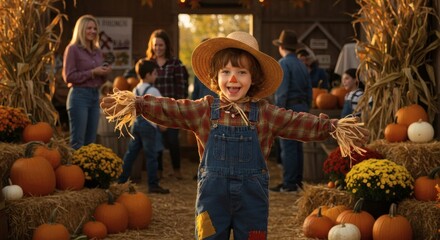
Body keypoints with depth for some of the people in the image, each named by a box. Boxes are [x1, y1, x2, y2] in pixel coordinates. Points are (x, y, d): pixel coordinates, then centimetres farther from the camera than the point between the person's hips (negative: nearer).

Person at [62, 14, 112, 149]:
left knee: (91, 142, 7)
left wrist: (105, 73, 1)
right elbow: (68, 76, -9)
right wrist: (92, 73, -13)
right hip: (79, 96, -7)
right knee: (77, 142, -7)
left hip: (95, 95, 7)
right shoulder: (73, 49, -3)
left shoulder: (97, 51, 16)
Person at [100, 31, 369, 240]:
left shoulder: (266, 113, 0)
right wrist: (137, 103, -20)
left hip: (253, 194, 0)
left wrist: (333, 126, -14)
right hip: (213, 192, 0)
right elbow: (169, 109, -7)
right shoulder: (203, 110, 0)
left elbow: (302, 123, -2)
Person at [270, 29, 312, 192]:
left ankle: (289, 184, -7)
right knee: (298, 146, 13)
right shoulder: (302, 65, 15)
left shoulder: (283, 64, -9)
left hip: (289, 108, -8)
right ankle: (297, 181, 19)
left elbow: (282, 91, -17)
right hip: (302, 107, 8)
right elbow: (309, 91, 16)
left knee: (288, 147, -7)